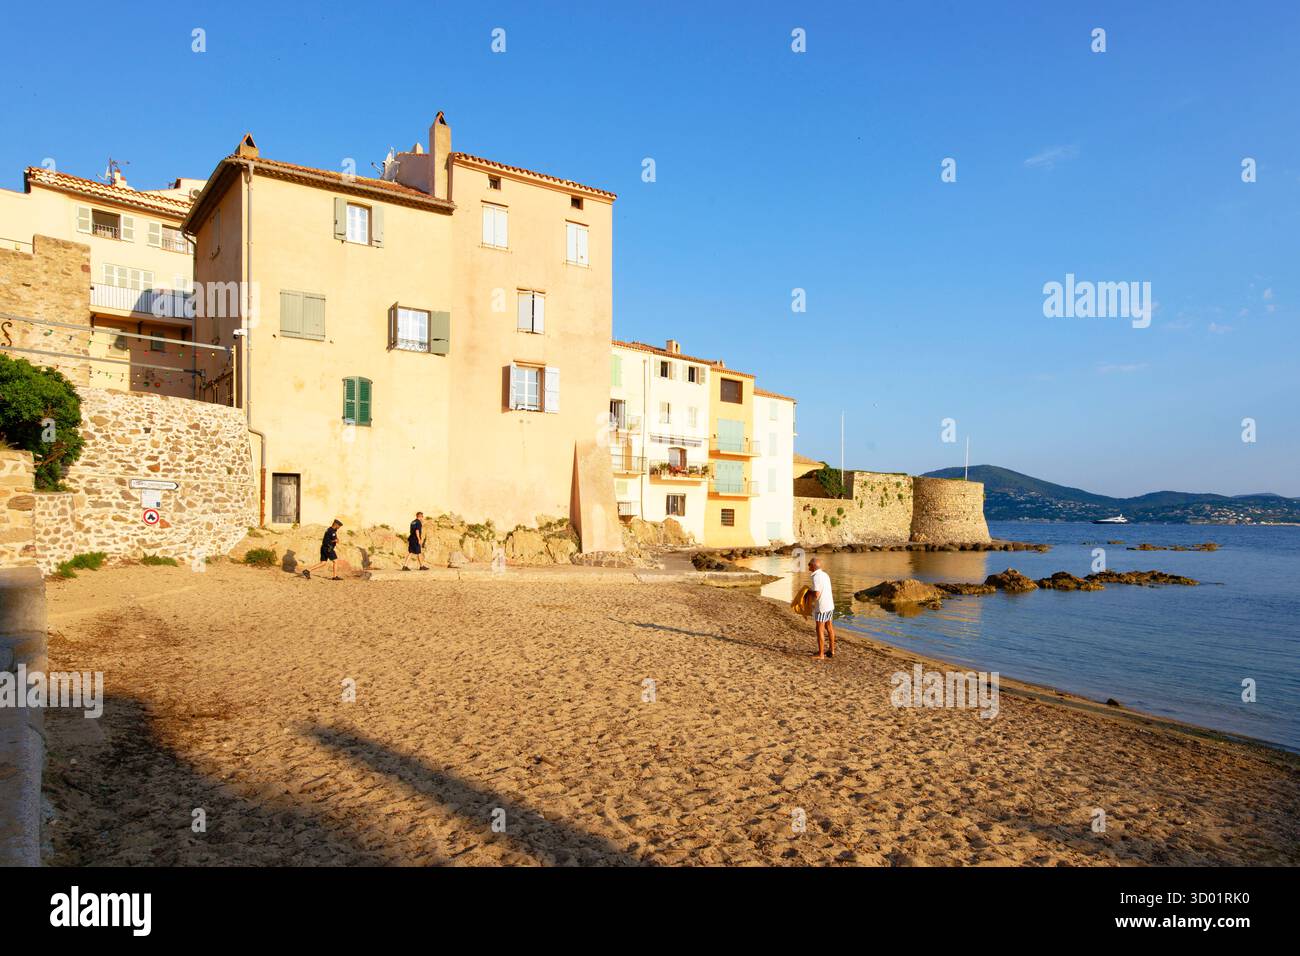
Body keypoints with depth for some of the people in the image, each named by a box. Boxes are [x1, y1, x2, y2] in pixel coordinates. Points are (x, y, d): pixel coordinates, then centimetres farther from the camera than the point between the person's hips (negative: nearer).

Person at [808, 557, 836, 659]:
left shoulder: (816, 577, -20)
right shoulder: (825, 575, 9)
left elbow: (816, 595, -24)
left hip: (822, 607, -9)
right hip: (830, 605, 9)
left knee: (820, 630, -3)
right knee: (829, 627, 19)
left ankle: (821, 655, 1)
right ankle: (832, 651, 29)